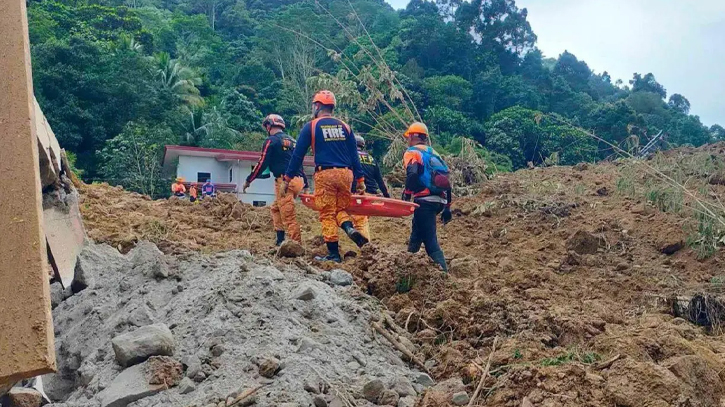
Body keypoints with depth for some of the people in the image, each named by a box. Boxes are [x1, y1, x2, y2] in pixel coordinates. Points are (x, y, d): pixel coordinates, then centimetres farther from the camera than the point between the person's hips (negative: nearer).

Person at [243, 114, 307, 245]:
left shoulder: (271, 141, -2)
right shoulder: (292, 141, 21)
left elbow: (262, 164, -5)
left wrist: (248, 180, 3)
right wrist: (305, 184, 24)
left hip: (285, 181, -8)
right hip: (298, 180, 8)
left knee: (288, 216, -9)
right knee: (276, 208, 21)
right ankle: (280, 240, 17)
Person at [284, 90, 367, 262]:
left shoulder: (311, 127, 2)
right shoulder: (344, 126, 12)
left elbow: (298, 154, 2)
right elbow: (354, 155, 11)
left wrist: (288, 178, 9)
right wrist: (360, 179, 15)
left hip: (325, 174, -4)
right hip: (345, 174, 4)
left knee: (327, 214, 2)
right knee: (340, 208, 17)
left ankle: (334, 254, 2)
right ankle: (350, 228, -13)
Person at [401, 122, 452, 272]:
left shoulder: (412, 152, 1)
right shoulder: (434, 153, 22)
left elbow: (412, 174, -20)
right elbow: (447, 181, 19)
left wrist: (407, 193, -4)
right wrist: (447, 207, 22)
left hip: (425, 200, -8)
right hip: (440, 201, 8)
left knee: (430, 240, -8)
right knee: (417, 230, 24)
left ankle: (444, 272, -17)